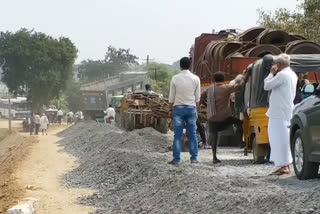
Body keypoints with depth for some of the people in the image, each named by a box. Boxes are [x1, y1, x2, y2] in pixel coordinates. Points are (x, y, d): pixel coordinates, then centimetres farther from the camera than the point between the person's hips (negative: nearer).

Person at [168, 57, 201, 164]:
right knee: (192, 134, 7)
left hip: (178, 107, -1)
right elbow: (197, 97, 3)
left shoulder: (175, 78, -5)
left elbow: (171, 96, 0)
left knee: (177, 135, 1)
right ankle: (194, 158, 5)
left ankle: (176, 159, 0)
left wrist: (170, 108, 12)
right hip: (191, 107, 1)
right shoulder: (195, 79, -1)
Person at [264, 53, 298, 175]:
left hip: (279, 113, -10)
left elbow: (267, 86, -14)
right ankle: (285, 165, 17)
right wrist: (274, 74, 14)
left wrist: (272, 73, -3)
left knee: (280, 138, -8)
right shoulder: (292, 75, 15)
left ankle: (283, 166, -9)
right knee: (283, 138, 14)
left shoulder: (282, 75, -16)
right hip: (288, 111, 10)